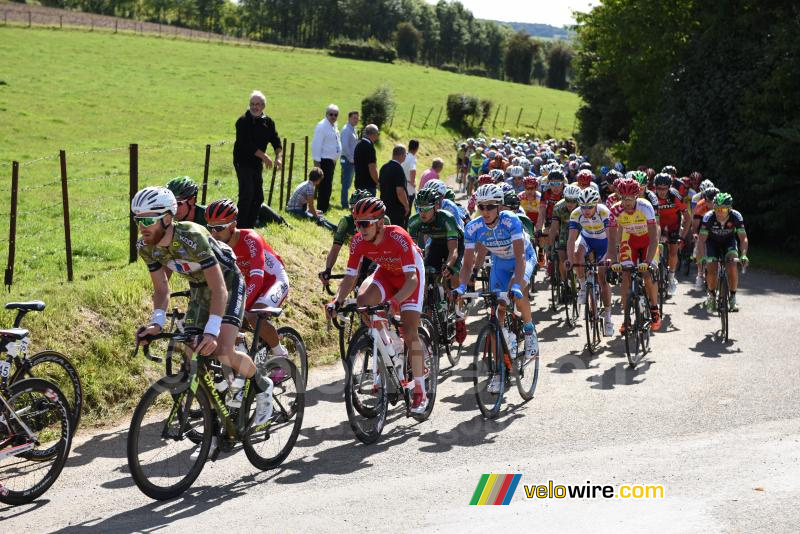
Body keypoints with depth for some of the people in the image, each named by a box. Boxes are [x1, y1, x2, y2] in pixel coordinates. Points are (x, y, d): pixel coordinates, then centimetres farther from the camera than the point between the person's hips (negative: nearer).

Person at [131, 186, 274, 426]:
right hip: (199, 287, 7)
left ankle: (262, 385, 7)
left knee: (222, 351, -21)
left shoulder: (191, 238, -36)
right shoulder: (146, 247, -17)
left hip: (227, 282, -6)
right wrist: (157, 322, -27)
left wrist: (211, 331, -47)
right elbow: (161, 288, -9)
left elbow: (219, 288, -37)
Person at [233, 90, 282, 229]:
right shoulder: (243, 121, -12)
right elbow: (247, 144, -20)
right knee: (246, 194, -14)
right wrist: (265, 157, -20)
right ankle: (241, 227, -11)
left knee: (258, 197, 9)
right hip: (243, 162, -7)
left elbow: (276, 142, 5)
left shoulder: (268, 122, 8)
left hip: (257, 164, 7)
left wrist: (278, 157, -13)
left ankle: (250, 227, 18)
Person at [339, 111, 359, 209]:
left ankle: (345, 202, 22)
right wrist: (351, 158, -17)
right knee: (346, 183, -5)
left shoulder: (353, 129, 14)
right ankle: (344, 205, -1)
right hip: (347, 159, -9)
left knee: (348, 182, 14)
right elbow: (345, 146, -22)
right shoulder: (346, 130, -15)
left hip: (352, 160, 9)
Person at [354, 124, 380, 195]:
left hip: (359, 183, 9)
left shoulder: (359, 145, 12)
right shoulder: (369, 146, -17)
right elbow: (372, 168, -20)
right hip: (368, 184, -9)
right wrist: (378, 183, -10)